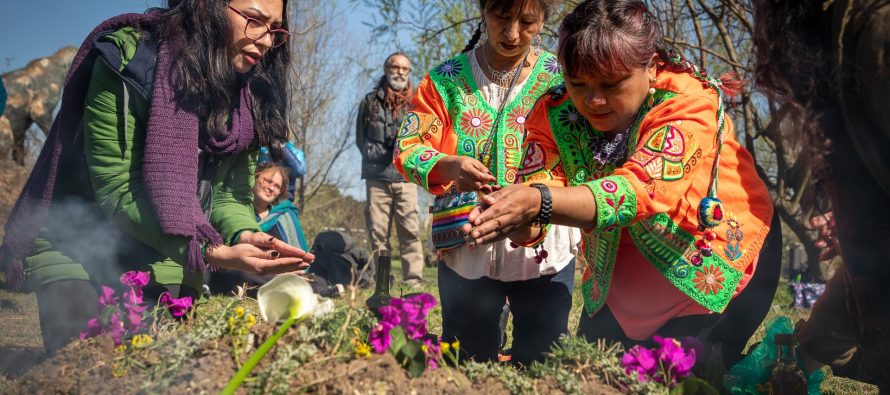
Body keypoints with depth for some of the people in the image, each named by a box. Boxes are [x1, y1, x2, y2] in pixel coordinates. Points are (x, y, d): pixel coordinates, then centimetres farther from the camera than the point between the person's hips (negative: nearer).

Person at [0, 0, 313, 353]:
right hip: (74, 245, -4)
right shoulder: (129, 59, -22)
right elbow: (117, 190, -26)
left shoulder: (249, 98, -6)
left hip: (166, 257, 4)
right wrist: (210, 252, -36)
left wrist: (245, 236, -30)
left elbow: (230, 195, -7)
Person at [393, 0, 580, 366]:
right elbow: (407, 148, -4)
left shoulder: (560, 78, 1)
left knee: (543, 363, 9)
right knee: (468, 363, 11)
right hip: (465, 244, 1)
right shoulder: (447, 79, 2)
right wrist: (448, 166, -26)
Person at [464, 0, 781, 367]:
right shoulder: (555, 114, -15)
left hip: (720, 265, -3)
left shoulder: (689, 103, -27)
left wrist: (541, 202, -56)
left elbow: (642, 188, -41)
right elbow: (536, 196, -24)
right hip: (621, 277, 4)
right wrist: (516, 222, -49)